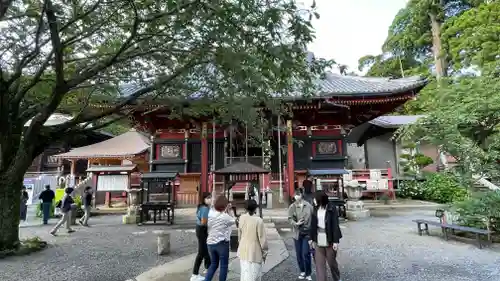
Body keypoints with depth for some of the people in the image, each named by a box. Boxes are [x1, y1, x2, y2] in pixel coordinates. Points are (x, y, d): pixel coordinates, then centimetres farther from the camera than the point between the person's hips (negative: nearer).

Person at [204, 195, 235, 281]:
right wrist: (228, 211, 8)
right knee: (224, 266, 10)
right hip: (222, 243, -6)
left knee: (213, 264, 20)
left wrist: (226, 211, 11)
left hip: (210, 243, 6)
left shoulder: (211, 214, -2)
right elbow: (234, 221, 0)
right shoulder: (225, 216, -17)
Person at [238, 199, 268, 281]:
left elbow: (239, 234, 7)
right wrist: (264, 252, -1)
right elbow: (262, 238, -13)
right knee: (253, 274, 5)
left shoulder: (241, 218, -4)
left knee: (244, 273, 18)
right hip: (254, 252, -6)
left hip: (243, 250, 6)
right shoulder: (258, 220, -20)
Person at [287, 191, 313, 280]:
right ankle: (302, 271, 31)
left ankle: (308, 274, 13)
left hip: (307, 233, -2)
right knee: (299, 254, 11)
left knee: (306, 254, -4)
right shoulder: (292, 207, 0)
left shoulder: (308, 205, -3)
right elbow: (290, 218, -3)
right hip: (297, 233, 2)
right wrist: (295, 223, -22)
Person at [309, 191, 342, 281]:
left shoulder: (331, 209, -12)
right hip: (318, 240, 4)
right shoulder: (316, 209, 3)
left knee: (331, 261, 14)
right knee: (319, 263, 4)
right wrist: (312, 238, 10)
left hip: (329, 239, -4)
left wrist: (336, 241, -16)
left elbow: (335, 225, -13)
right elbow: (313, 224, 9)